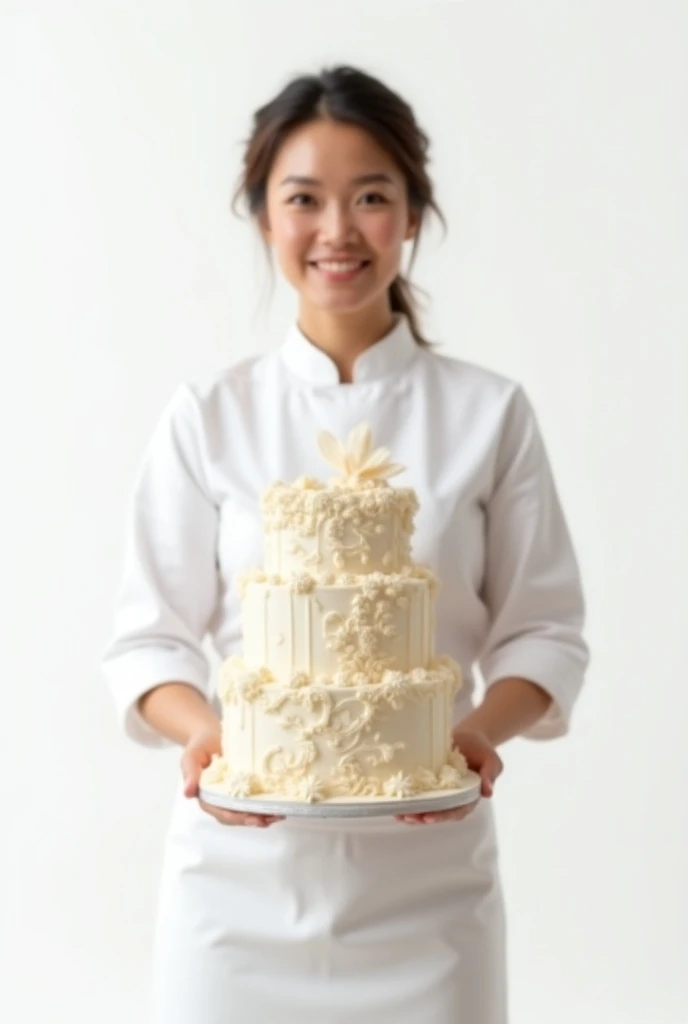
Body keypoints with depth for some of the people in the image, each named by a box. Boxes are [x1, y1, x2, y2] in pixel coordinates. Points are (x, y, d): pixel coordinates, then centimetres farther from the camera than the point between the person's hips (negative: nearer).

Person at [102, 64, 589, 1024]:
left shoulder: (490, 413, 0)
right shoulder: (207, 416, 1)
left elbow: (544, 629, 3)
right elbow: (151, 634, 2)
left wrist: (483, 729, -15)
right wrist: (203, 730, -16)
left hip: (427, 868, 0)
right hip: (241, 865, 0)